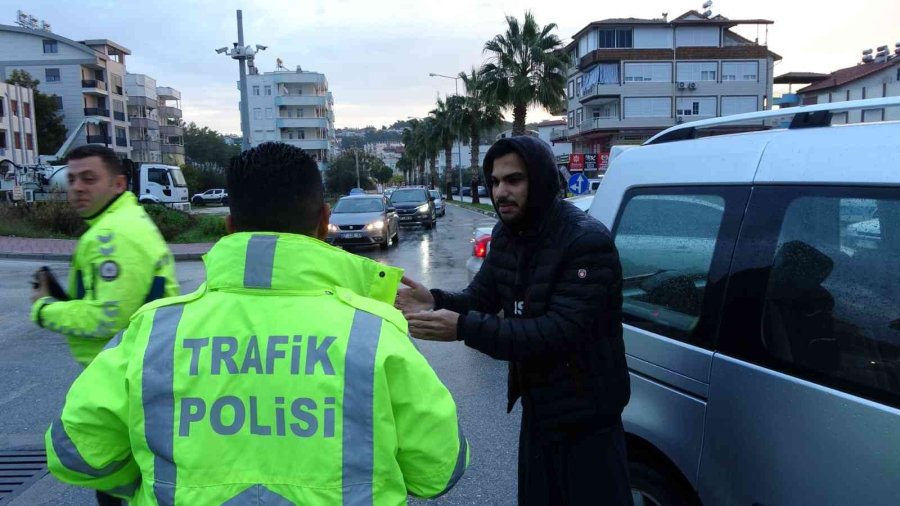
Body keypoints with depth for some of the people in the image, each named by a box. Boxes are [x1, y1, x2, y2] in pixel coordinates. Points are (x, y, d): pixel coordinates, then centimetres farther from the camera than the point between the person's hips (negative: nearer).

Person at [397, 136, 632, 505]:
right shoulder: (506, 235, 2)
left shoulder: (587, 241, -24)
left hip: (585, 417, -8)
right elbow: (481, 298, 4)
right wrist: (436, 303, -19)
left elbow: (560, 331, -32)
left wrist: (464, 328, -39)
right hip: (536, 406, 8)